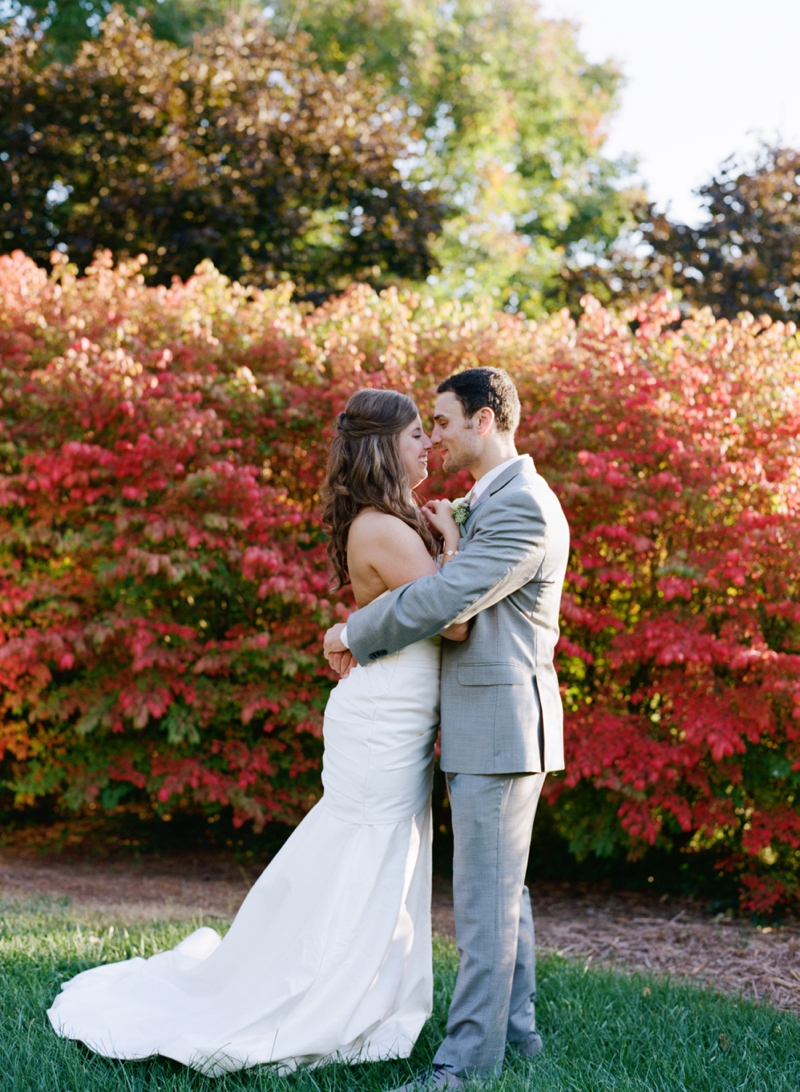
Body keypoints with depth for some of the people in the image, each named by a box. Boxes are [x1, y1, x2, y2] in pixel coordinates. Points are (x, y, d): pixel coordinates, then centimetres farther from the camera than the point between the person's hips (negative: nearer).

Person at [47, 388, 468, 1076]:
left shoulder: (389, 524, 12)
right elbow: (456, 620, -22)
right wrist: (450, 538, -10)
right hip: (383, 728, -10)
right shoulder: (385, 531, -19)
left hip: (396, 728, 10)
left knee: (380, 884, 16)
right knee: (359, 885, -1)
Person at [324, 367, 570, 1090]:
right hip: (488, 730, 10)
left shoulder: (524, 507, -16)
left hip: (501, 725, -10)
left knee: (485, 895, -7)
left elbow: (443, 601, -22)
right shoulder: (489, 501, 17)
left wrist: (353, 634, -9)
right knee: (502, 886, 16)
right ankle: (516, 1027, 26)